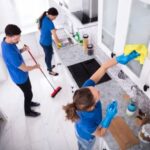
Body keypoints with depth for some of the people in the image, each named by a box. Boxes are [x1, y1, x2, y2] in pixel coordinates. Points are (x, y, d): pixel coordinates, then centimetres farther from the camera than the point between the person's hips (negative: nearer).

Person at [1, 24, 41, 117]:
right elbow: (24, 68, -30)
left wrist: (22, 50, -8)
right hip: (20, 78, -8)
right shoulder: (10, 53, -39)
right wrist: (35, 66, -12)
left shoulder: (6, 42, -10)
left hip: (21, 75, 9)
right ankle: (28, 111, 40)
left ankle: (29, 102, 56)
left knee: (28, 90, 29)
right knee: (29, 94, 14)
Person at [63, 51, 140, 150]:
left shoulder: (85, 89, -41)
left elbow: (103, 67, -37)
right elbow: (100, 133, -25)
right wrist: (109, 117, -39)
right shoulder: (87, 123, -49)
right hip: (86, 136, -5)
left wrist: (119, 59, -49)